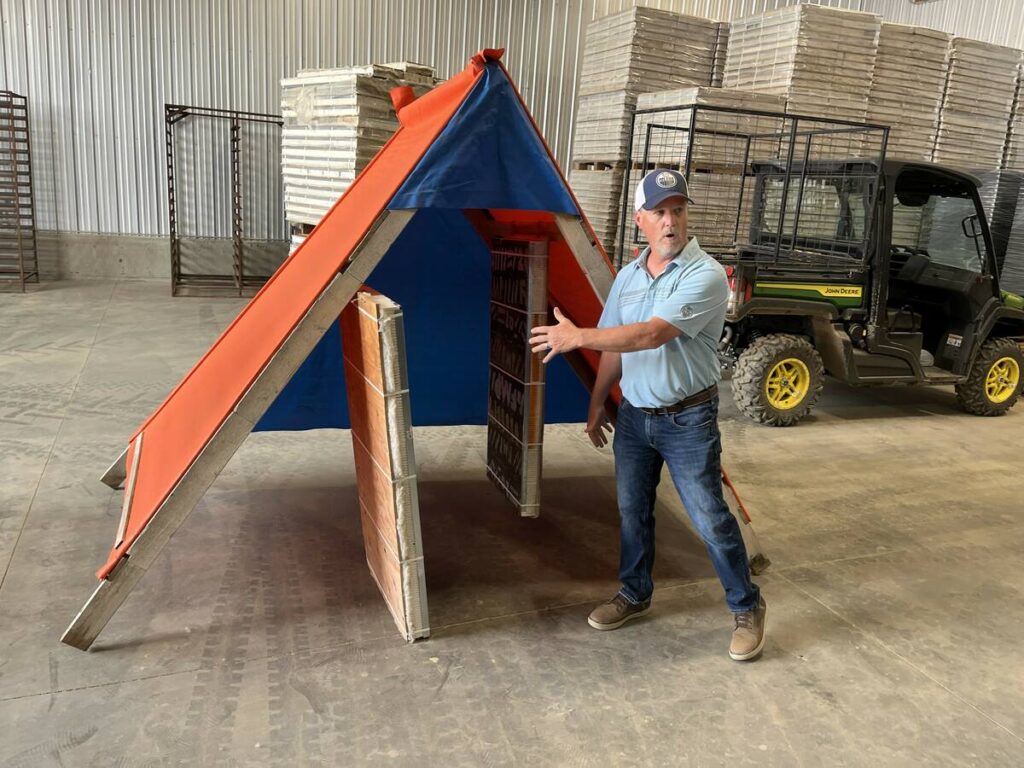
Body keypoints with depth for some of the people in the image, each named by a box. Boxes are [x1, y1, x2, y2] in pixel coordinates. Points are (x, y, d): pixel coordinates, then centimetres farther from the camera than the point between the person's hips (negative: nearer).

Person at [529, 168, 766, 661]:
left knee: (710, 518, -1)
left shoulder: (705, 276, -18)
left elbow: (651, 335, -29)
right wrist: (597, 404, 14)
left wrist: (577, 336, -27)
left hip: (687, 420, -6)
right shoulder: (627, 276, 5)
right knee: (632, 512, 16)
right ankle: (634, 596, 35)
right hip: (634, 415, 6)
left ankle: (747, 609, 20)